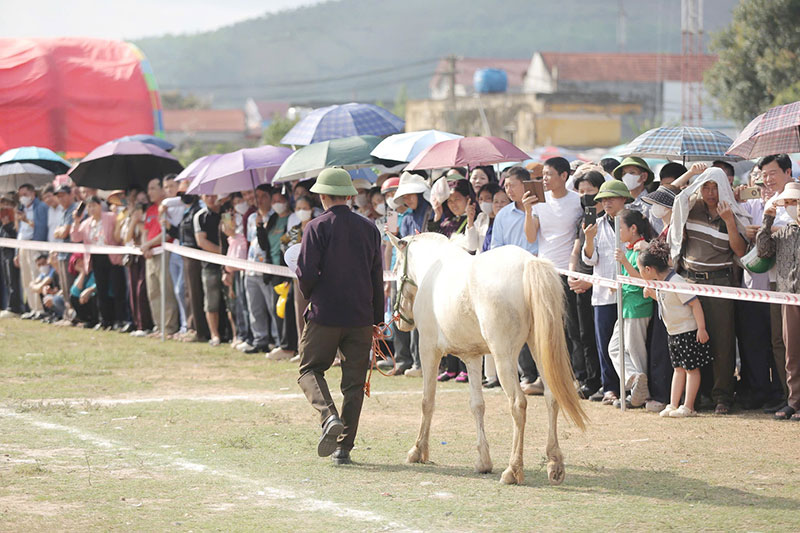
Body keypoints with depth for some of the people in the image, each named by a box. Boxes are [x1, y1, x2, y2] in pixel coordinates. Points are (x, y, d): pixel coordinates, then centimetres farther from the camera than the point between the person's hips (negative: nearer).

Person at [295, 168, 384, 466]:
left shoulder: (317, 227, -7)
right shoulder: (369, 229, 6)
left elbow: (306, 273, -12)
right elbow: (377, 276, 10)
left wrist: (309, 294, 10)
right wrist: (377, 317, 17)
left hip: (325, 315, -3)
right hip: (361, 318, 3)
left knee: (310, 370, 9)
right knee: (354, 382, 8)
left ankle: (329, 416, -18)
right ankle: (344, 447, 7)